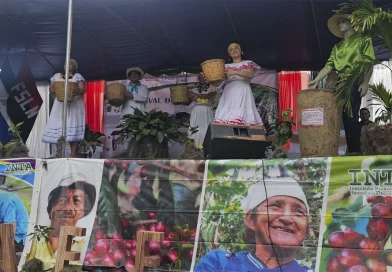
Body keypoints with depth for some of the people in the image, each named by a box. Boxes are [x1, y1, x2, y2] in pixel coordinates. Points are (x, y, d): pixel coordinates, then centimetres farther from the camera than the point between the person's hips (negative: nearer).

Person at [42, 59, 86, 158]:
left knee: (73, 130, -10)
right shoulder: (57, 76, 16)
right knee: (58, 128, -1)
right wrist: (56, 91, -7)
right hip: (60, 105, 3)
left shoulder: (78, 76, 5)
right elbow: (51, 88, 17)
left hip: (74, 106, -3)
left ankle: (73, 155, -10)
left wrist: (76, 92, -30)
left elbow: (82, 89, -6)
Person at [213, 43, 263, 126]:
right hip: (229, 94, 2)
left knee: (242, 116, -22)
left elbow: (250, 75, -2)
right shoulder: (226, 66, 24)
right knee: (225, 116, -17)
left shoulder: (248, 63, 18)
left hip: (243, 93, -2)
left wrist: (235, 72, -13)